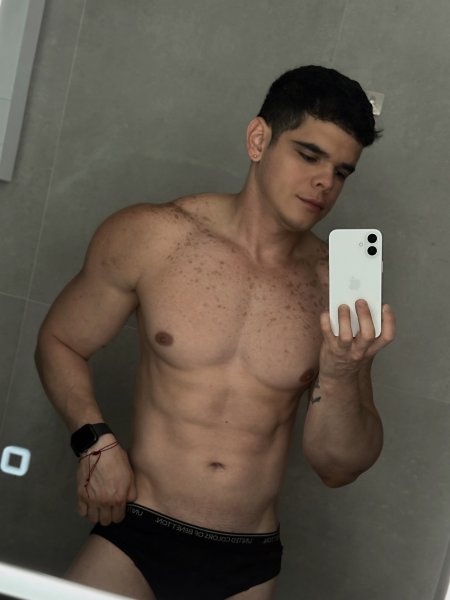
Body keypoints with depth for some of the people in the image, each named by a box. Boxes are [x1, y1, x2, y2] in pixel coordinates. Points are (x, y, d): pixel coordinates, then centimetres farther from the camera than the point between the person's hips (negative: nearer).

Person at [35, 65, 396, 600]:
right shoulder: (151, 237, -6)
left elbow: (338, 469, 1)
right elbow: (59, 343, 6)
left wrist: (342, 374, -16)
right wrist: (96, 441, -8)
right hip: (134, 540, -1)